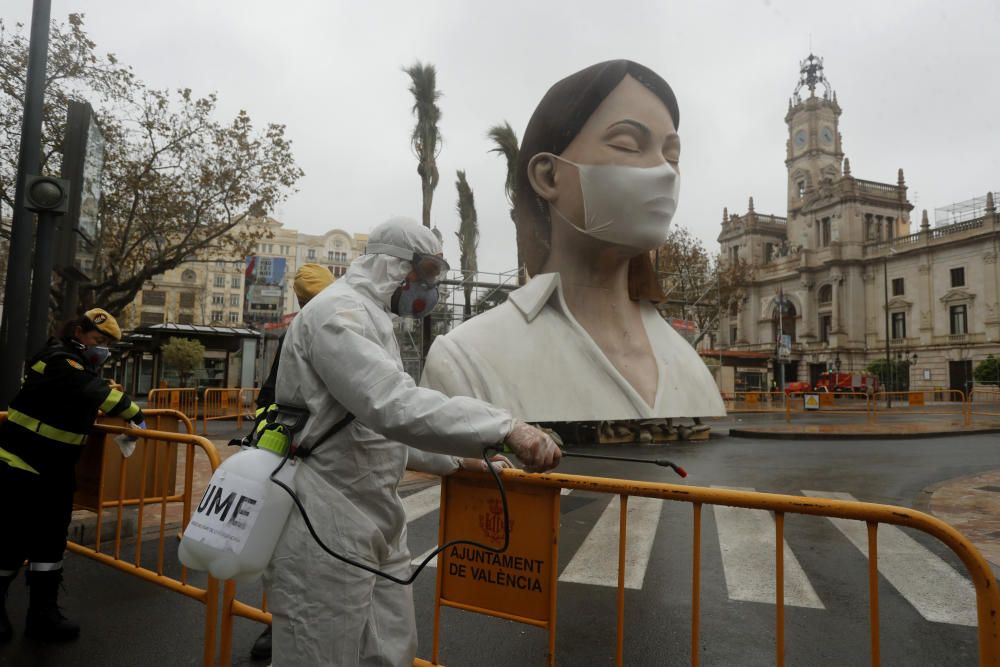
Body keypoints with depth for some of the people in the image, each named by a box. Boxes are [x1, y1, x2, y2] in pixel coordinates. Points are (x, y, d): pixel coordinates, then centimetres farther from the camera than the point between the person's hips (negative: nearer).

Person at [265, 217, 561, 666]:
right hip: (325, 531, -10)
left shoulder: (370, 317, 17)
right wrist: (503, 427, -41)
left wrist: (460, 457, 19)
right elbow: (396, 407, -35)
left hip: (375, 523, 10)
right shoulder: (338, 313, -18)